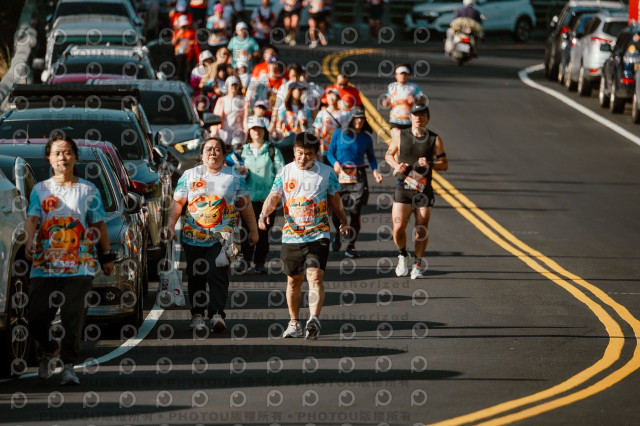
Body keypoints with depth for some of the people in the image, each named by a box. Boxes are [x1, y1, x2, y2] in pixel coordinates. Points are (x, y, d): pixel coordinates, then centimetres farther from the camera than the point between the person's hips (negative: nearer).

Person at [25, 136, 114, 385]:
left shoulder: (88, 190, 9)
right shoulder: (40, 189, 10)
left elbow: (99, 225, 13)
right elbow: (32, 218, -4)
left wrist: (107, 256, 12)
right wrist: (29, 241, -23)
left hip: (79, 267, -1)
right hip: (45, 267, 1)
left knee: (73, 318, -11)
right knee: (36, 319, -1)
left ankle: (69, 366, -4)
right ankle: (49, 350, 28)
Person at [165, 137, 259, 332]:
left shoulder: (234, 178, 8)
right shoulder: (189, 175, 10)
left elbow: (246, 206, 12)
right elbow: (178, 202, 8)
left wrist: (253, 230, 11)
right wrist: (171, 225, -4)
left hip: (221, 237, -2)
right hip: (193, 236, 2)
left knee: (217, 274, -14)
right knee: (196, 277, 5)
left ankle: (217, 314, -17)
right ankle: (197, 314, 15)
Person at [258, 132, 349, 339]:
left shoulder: (326, 173, 2)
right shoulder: (285, 172, 5)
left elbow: (334, 200, 11)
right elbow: (273, 197, -1)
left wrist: (343, 222, 1)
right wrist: (264, 213, -20)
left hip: (318, 236, -2)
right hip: (291, 236, 2)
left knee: (315, 277, -17)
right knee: (293, 281, 11)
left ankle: (314, 319, -29)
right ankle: (294, 322, 24)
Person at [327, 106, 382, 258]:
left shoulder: (366, 137, 6)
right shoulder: (338, 134, 2)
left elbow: (371, 157, 14)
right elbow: (330, 153, 7)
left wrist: (375, 171, -3)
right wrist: (335, 163, -13)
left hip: (358, 177, 0)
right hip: (340, 176, 0)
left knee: (355, 211, -6)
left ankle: (351, 246, 1)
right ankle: (338, 235, 32)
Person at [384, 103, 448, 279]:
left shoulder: (435, 139, 2)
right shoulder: (401, 136, 4)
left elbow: (445, 164, 5)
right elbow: (388, 154, 17)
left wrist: (430, 164, -15)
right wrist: (396, 165, -4)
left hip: (423, 190, 0)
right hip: (403, 187, 0)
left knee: (422, 230, 1)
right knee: (398, 228, -10)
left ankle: (418, 265, 19)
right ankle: (403, 255, 19)